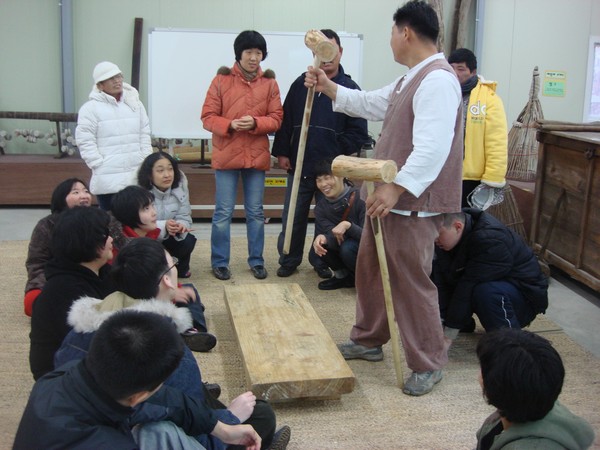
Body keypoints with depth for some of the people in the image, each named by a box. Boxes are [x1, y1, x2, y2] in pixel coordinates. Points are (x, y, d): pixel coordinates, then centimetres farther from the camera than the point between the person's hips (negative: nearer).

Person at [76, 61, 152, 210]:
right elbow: (86, 142, -7)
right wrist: (101, 166, -12)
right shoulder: (90, 108, -4)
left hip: (136, 176, 5)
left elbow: (144, 134, 14)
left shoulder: (135, 103, 11)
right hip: (108, 179, -4)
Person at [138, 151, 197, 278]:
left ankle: (181, 268, 8)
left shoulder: (180, 188, -14)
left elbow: (184, 217, -15)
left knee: (188, 241, -26)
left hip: (169, 239, 2)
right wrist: (164, 226, -47)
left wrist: (180, 226, -40)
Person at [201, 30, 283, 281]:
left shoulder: (269, 83, 3)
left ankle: (256, 260, 23)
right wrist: (229, 125, -21)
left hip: (257, 157, 2)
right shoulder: (222, 80, -2)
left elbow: (276, 119, 1)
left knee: (256, 213, 11)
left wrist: (255, 123, -18)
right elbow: (208, 117, -3)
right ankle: (219, 262, 16)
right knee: (223, 213, 4)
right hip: (226, 156, -2)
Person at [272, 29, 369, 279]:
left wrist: (340, 153, -10)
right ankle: (289, 260, 24)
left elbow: (358, 131, -4)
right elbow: (285, 121, 6)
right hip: (299, 164, 2)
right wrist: (282, 152, 1)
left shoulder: (349, 88, -3)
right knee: (293, 217, 10)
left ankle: (321, 261, 26)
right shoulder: (301, 84, 4)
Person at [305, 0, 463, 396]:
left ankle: (428, 364, 12)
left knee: (412, 282, -3)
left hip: (413, 204, -11)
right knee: (370, 269, 19)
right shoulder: (411, 79, 16)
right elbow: (371, 104, 29)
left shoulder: (438, 80, -19)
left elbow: (433, 148, -29)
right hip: (388, 198, 11)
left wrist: (397, 187, -32)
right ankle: (368, 341, 36)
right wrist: (329, 88, 23)